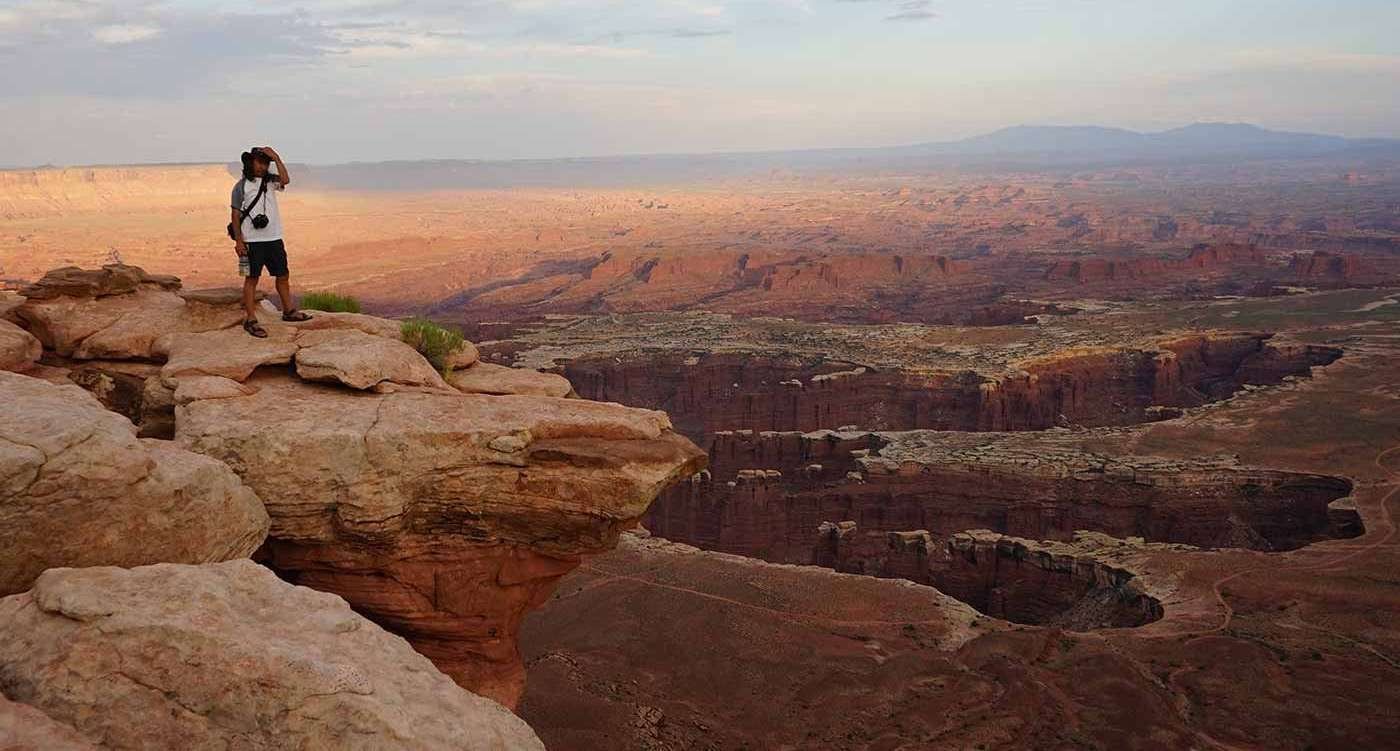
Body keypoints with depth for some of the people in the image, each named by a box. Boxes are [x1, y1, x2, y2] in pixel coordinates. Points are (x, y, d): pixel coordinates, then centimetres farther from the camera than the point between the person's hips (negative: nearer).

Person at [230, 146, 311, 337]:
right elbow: (236, 215, -3)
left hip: (274, 239, 5)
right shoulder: (241, 186, -2)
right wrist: (238, 241, -10)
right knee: (252, 279, 0)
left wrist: (276, 158, -14)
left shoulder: (270, 181, 9)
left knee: (283, 276, 13)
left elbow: (285, 180, -14)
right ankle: (250, 320, 4)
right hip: (252, 241, -5)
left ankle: (289, 311, 29)